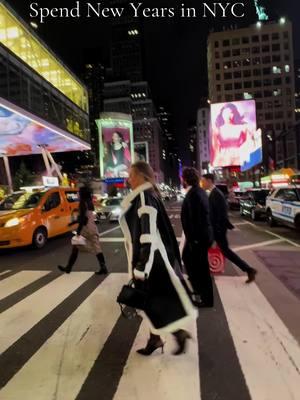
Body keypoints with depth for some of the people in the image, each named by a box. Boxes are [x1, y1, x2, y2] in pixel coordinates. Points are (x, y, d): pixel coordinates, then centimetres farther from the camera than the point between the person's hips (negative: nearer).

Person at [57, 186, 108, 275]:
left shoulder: (83, 203, -10)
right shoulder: (90, 202, 15)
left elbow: (83, 217, -18)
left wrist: (78, 230, -18)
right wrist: (73, 222, 29)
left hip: (85, 228, -8)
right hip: (93, 227, 8)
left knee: (76, 247, 5)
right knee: (97, 248, 3)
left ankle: (68, 268, 15)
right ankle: (103, 267, -2)